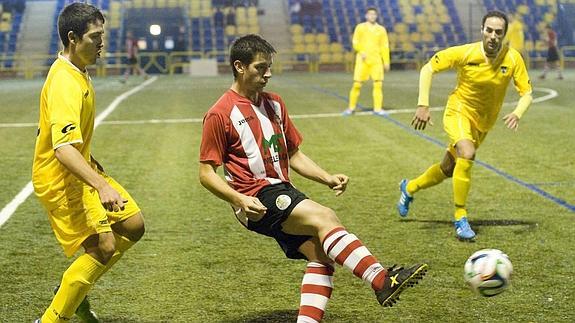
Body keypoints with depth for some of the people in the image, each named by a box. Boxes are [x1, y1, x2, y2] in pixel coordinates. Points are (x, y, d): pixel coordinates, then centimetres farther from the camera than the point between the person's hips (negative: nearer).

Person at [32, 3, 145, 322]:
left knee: (133, 226, 11)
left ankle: (72, 290, 22)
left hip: (80, 170, 10)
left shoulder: (77, 72, 6)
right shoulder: (65, 84, -27)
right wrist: (101, 186, -47)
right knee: (103, 248, -16)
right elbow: (63, 149, -38)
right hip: (59, 179, -10)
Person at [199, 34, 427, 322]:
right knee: (324, 217, -26)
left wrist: (328, 178, 5)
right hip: (257, 202, -7)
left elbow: (294, 156, 20)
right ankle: (382, 281, -33)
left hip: (283, 194, 7)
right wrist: (241, 201, -20)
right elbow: (206, 174, -6)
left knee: (320, 252, -12)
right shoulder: (220, 114, -7)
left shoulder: (274, 104, 15)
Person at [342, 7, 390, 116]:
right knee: (357, 84, -4)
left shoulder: (381, 29, 9)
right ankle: (351, 108, 8)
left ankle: (377, 108, 1)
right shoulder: (360, 27, 6)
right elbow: (355, 42, 3)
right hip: (362, 59, -1)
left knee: (378, 84, -6)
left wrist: (386, 61, 2)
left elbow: (384, 46, 8)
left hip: (376, 60, 1)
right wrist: (361, 51, -16)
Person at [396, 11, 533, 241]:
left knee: (448, 170, 14)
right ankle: (460, 218, -20)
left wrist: (517, 114, -29)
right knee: (467, 155, -32)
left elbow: (526, 92, -8)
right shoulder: (464, 53, -21)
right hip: (459, 112, -4)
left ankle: (409, 188, 44)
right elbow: (428, 69, -12)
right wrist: (423, 105, -21)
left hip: (483, 123, 4)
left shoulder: (513, 59, -16)